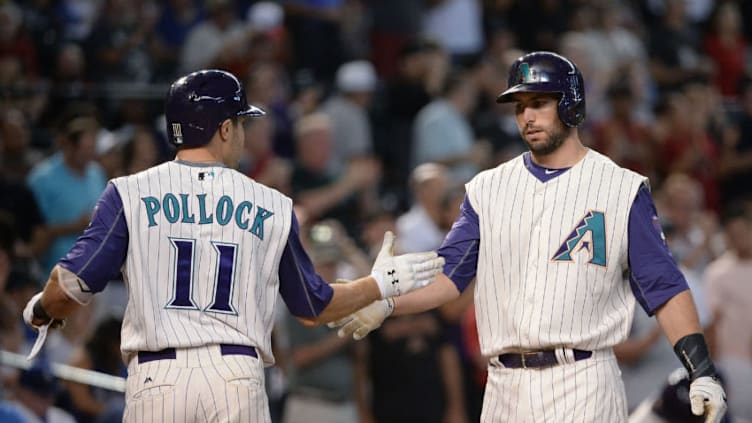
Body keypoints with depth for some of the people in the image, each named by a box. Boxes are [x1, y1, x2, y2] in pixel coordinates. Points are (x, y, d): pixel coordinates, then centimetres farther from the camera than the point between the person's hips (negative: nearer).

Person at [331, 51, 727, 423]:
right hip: (504, 388, 4)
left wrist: (702, 373, -9)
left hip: (582, 387, -4)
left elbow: (663, 286, 0)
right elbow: (448, 273, 7)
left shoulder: (621, 189, 4)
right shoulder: (488, 189, 14)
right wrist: (385, 303, -11)